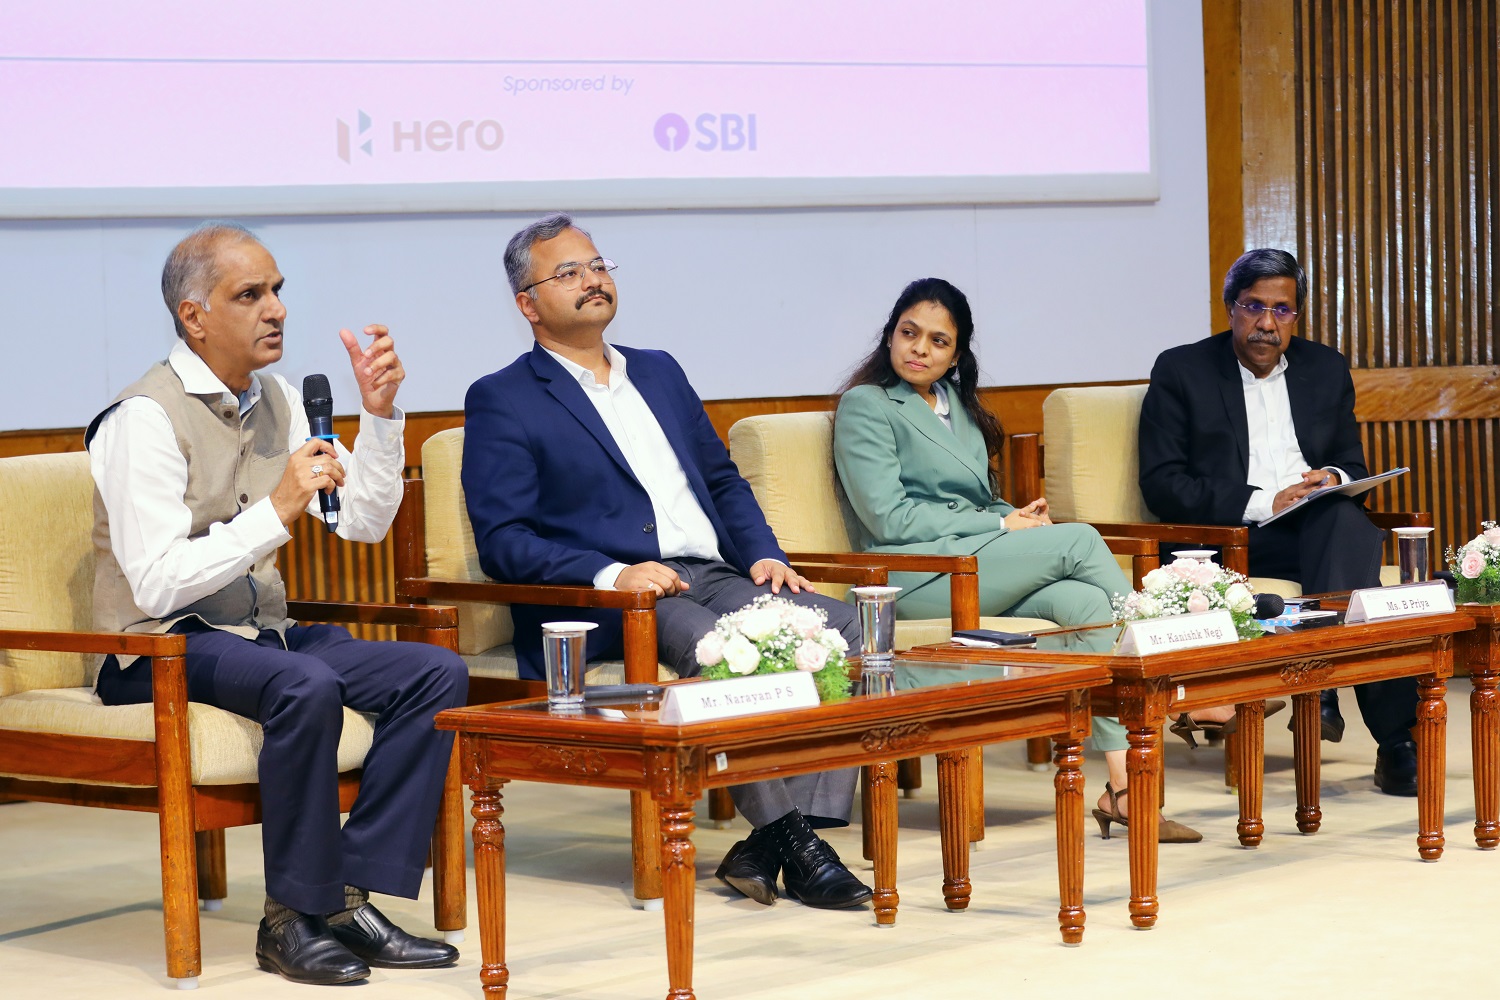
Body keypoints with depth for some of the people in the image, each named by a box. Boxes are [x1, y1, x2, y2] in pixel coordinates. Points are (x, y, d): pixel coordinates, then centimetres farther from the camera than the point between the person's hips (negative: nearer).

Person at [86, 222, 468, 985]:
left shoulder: (276, 402, 10)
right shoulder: (145, 418, -15)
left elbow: (366, 523, 10)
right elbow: (156, 584, -22)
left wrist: (379, 413, -3)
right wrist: (277, 511, -27)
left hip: (258, 632, 8)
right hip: (156, 650, -8)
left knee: (438, 673, -12)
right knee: (307, 686, -36)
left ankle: (351, 898, -14)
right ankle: (293, 919, -21)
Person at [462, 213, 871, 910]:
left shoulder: (659, 373, 25)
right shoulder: (501, 401, 5)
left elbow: (723, 480, 28)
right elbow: (503, 542, -5)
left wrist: (764, 555, 6)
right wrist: (613, 575, -21)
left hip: (713, 577, 6)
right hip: (599, 609, -6)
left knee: (834, 623, -21)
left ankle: (774, 841, -26)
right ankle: (787, 836, -27)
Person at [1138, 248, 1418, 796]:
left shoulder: (1327, 369, 20)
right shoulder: (1181, 372, 5)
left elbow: (1352, 464, 21)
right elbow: (1162, 485, -5)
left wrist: (1333, 478, -7)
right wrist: (1263, 503, -16)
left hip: (1318, 525, 4)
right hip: (1226, 537, -4)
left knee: (1347, 518, -36)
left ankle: (1324, 677, -44)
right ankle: (1394, 735, -43)